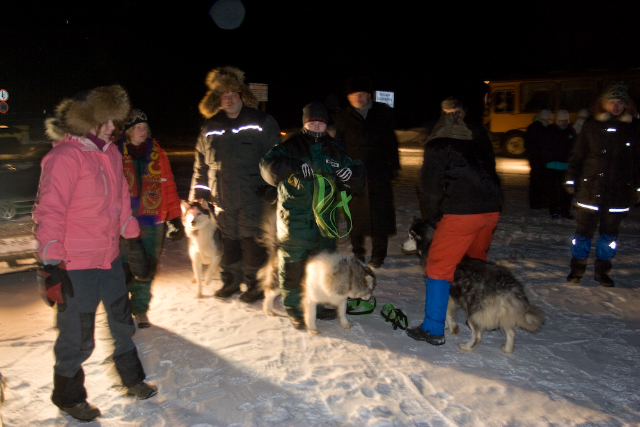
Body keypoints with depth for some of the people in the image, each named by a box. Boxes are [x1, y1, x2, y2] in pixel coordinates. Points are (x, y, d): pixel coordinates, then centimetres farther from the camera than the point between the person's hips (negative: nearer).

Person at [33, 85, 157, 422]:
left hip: (109, 257, 8)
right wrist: (52, 264, -23)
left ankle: (132, 380, 43)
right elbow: (50, 213, -21)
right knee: (78, 336, 7)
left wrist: (132, 234, 21)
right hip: (76, 266, -8)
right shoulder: (65, 157, -18)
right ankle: (68, 397, 32)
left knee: (122, 322, 22)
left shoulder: (110, 152, 6)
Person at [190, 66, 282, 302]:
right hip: (222, 198, 4)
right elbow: (201, 165, 15)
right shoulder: (210, 128, 12)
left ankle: (256, 285, 16)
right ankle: (230, 281, 29)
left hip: (253, 196, -4)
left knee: (252, 241, -1)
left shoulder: (262, 123, 0)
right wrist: (197, 196, 11)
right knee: (227, 242, 12)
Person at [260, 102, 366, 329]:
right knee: (293, 265, 0)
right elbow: (268, 165, -18)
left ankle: (318, 304, 31)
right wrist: (293, 166, -33)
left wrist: (352, 172, -14)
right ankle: (294, 308, 16)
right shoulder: (291, 146, -2)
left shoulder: (335, 150, 10)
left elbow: (358, 183, 10)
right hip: (295, 220, -4)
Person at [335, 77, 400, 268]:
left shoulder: (383, 112, 3)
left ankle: (378, 255, 14)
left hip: (379, 173, 0)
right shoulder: (344, 117, 5)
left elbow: (391, 141, 8)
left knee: (380, 213, 1)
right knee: (356, 213, 6)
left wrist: (394, 166, 6)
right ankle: (357, 253, 21)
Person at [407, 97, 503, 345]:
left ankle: (433, 330, 4)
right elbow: (489, 170, 19)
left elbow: (431, 183, -3)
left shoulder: (438, 143, -4)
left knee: (439, 267, 2)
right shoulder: (479, 136, 13)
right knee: (477, 261, 24)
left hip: (460, 212, -6)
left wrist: (431, 215, 10)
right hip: (491, 208, 7)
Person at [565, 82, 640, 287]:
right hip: (590, 189, -1)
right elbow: (577, 155, 4)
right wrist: (571, 180, 1)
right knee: (584, 230, 3)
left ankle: (602, 270, 25)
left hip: (620, 191, 2)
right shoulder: (591, 125, 1)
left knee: (610, 232, 11)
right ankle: (577, 268, 19)